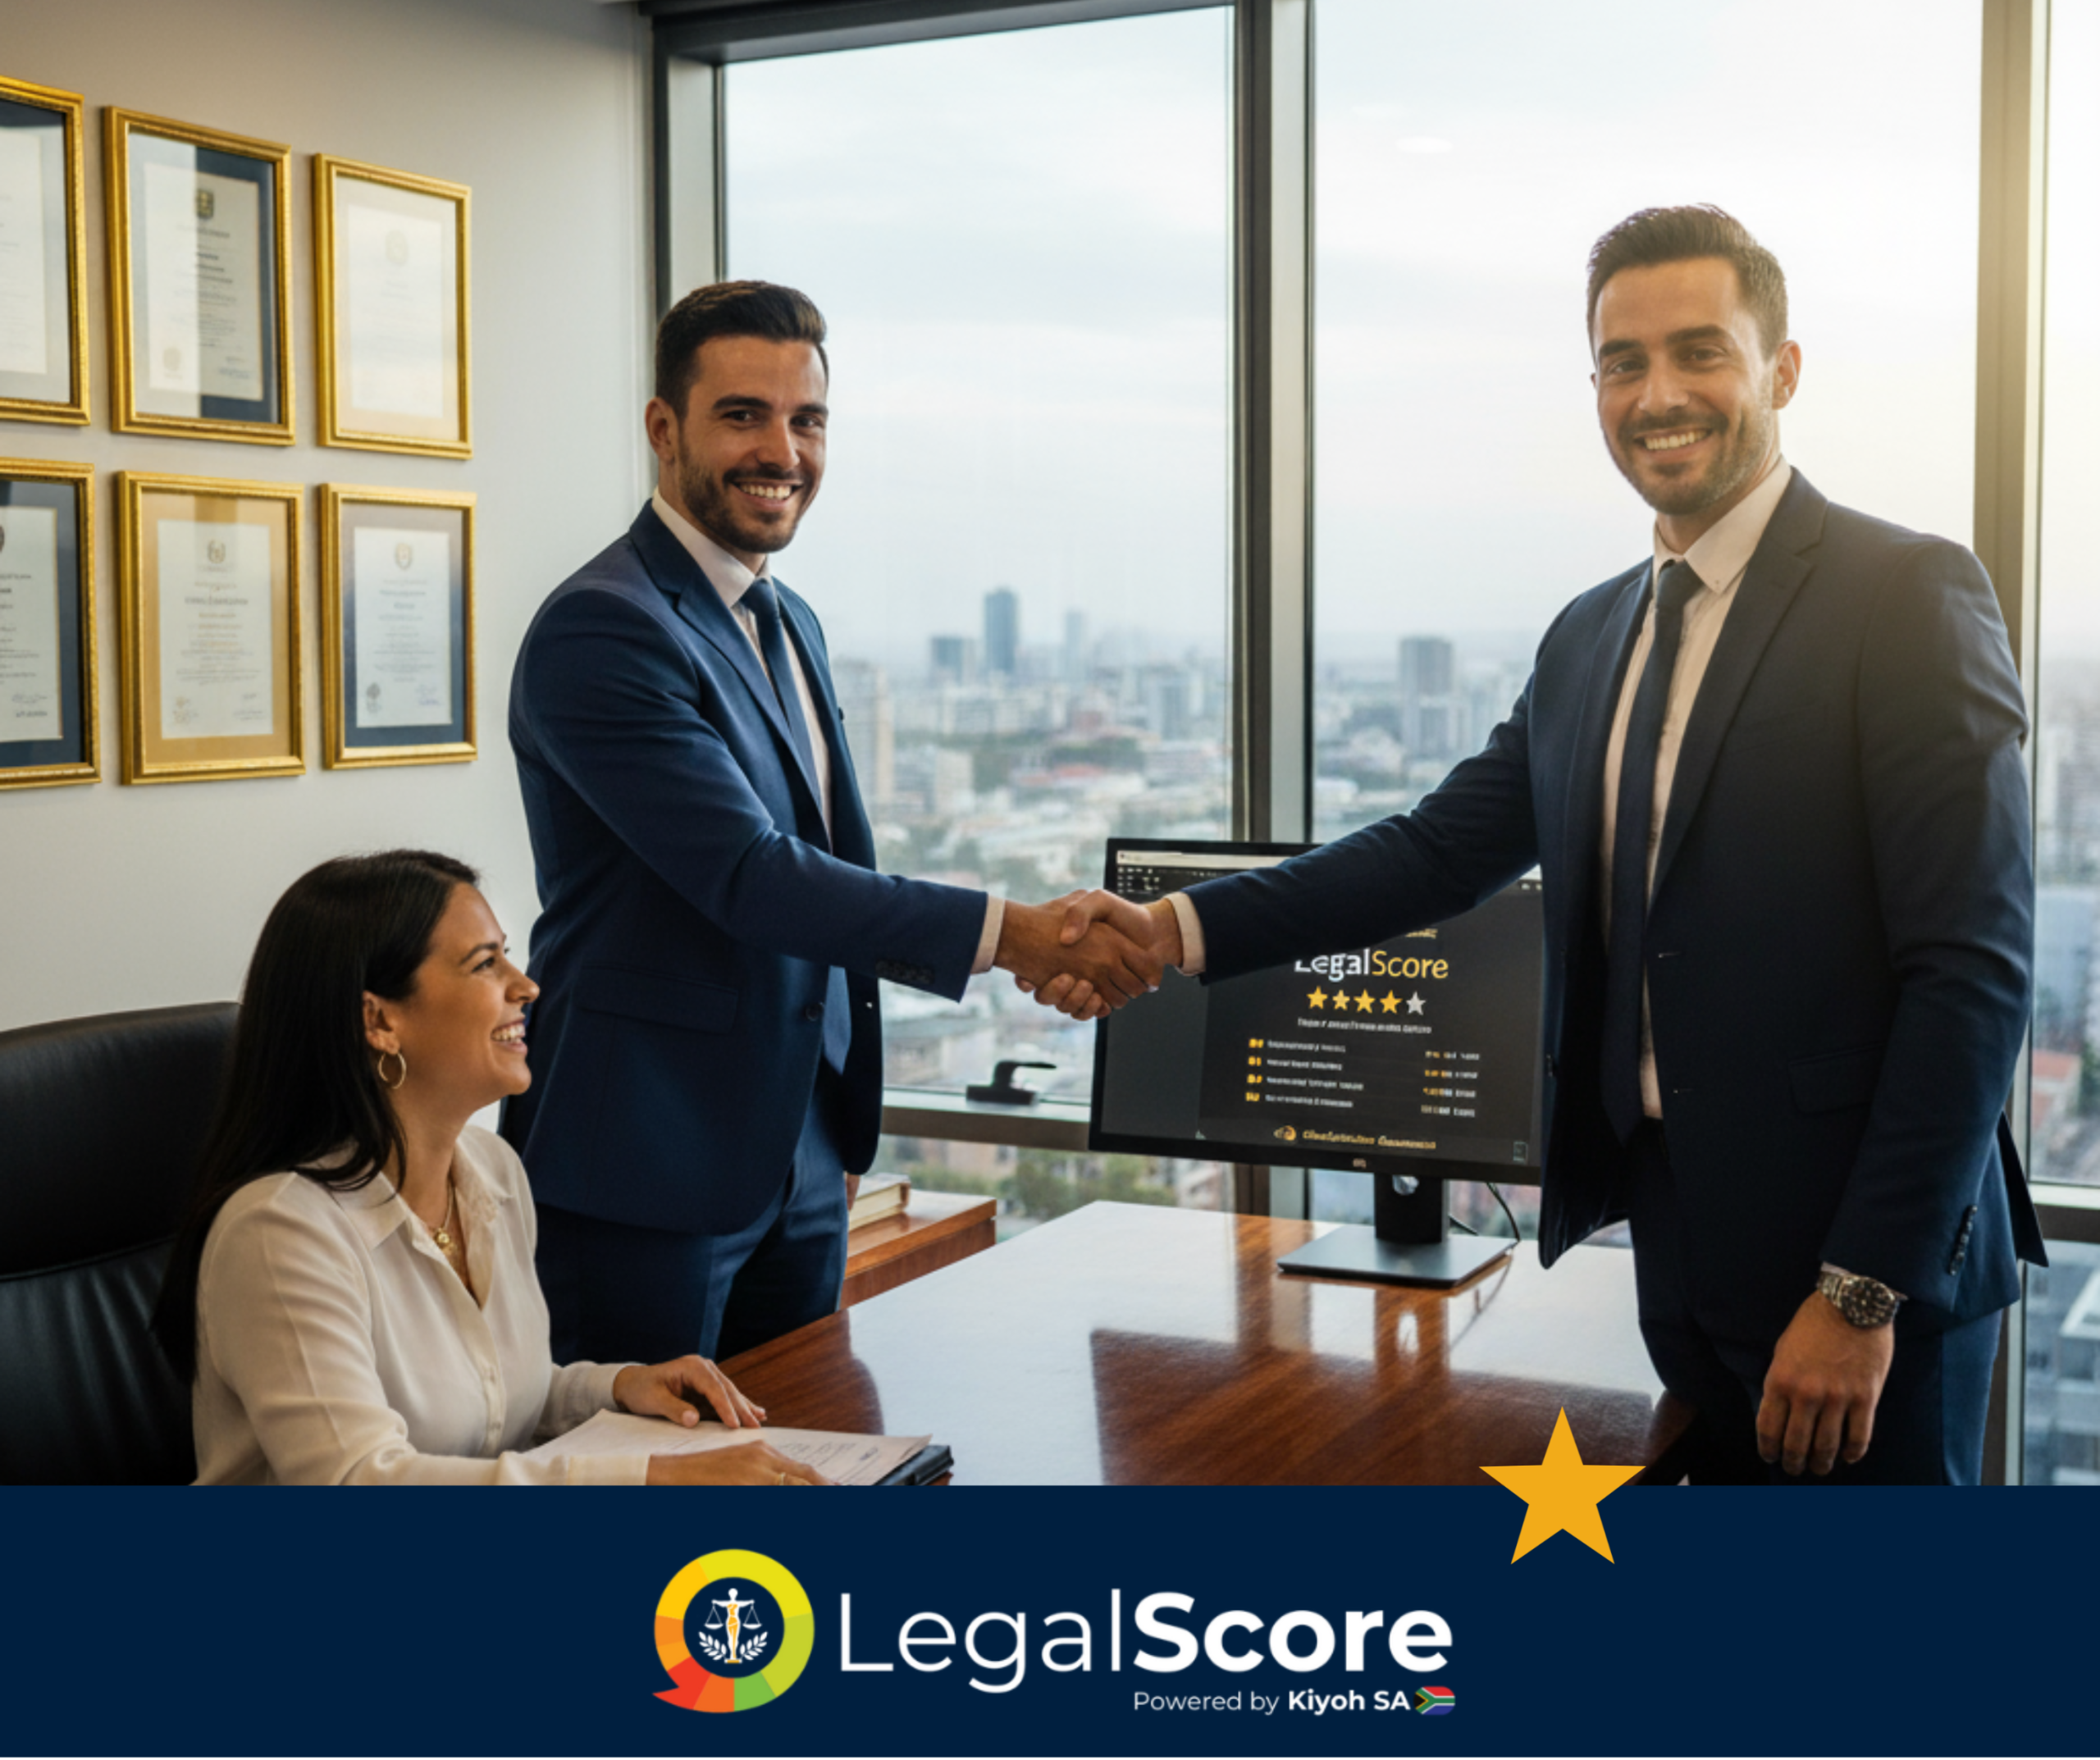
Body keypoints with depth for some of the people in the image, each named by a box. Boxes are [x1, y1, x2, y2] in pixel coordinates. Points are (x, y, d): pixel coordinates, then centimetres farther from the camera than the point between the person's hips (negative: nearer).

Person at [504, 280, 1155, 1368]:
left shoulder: (789, 625, 14)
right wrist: (1013, 935, -26)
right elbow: (751, 877, -24)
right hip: (644, 1181, -8)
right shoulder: (600, 628, -16)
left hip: (798, 1169, 8)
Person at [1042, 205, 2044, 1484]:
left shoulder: (1910, 597, -11)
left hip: (1866, 1270, -6)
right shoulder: (1590, 639, 11)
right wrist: (1178, 931, -4)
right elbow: (1441, 850, 8)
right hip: (1682, 1249, 6)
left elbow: (1975, 968, -15)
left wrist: (1863, 1293, -18)